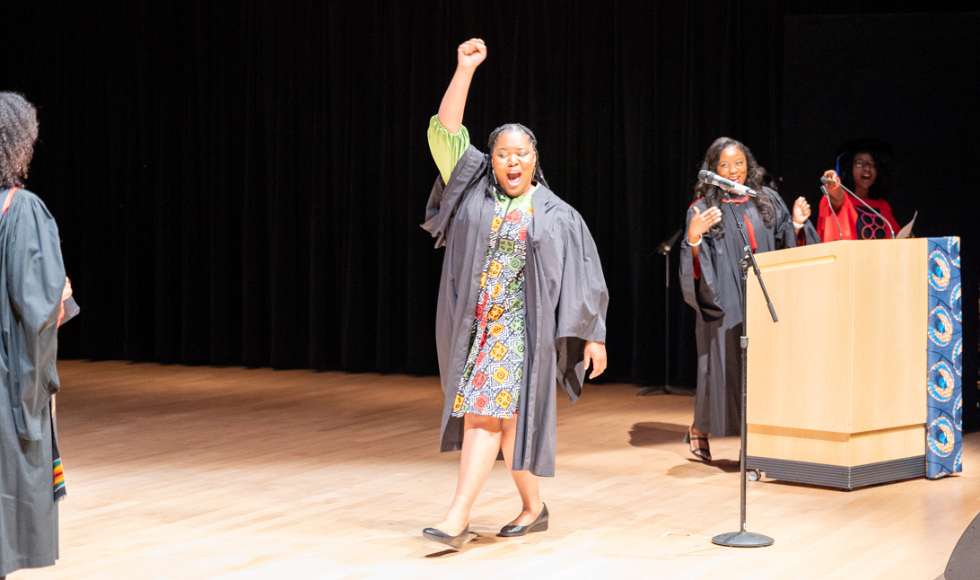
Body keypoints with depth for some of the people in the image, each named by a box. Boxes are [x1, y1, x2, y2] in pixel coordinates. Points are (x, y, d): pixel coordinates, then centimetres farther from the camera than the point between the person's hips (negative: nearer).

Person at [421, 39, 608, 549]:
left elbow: (583, 279, 3)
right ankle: (533, 507, 25)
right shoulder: (474, 190, 7)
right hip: (473, 325, 4)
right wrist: (465, 71, -6)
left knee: (484, 413, -14)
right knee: (504, 417, 9)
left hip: (519, 328, -4)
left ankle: (458, 517, -18)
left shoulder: (557, 216, 2)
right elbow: (446, 131, 1)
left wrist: (594, 335, -1)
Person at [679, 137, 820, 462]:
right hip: (726, 302, -3)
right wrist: (693, 238, -26)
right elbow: (696, 262, -7)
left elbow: (785, 245, 13)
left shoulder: (768, 200, 9)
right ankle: (699, 430, 18)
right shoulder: (703, 208, -1)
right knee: (726, 363, -2)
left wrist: (797, 224, -6)